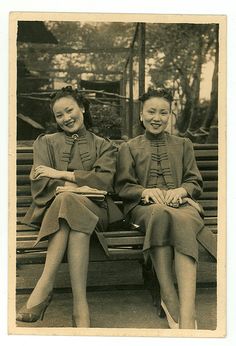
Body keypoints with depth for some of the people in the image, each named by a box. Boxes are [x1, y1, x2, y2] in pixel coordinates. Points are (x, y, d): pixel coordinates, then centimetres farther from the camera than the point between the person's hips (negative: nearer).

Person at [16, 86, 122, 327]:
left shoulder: (103, 146, 20)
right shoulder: (46, 142, 23)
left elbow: (104, 180, 1)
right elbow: (38, 182, 5)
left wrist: (61, 174, -5)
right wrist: (77, 186, -13)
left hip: (91, 207, 0)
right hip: (51, 206, 1)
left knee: (68, 202, -37)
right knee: (67, 200, -37)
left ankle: (44, 288, -41)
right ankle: (80, 303, -43)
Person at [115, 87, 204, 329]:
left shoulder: (183, 145, 25)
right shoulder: (129, 148, 20)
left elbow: (195, 182, 17)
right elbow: (123, 186, 11)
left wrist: (181, 190, -7)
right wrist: (145, 191, -10)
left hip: (181, 203, 1)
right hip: (145, 206, 0)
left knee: (183, 221, -40)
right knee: (160, 214, -41)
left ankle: (187, 317, -51)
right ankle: (169, 299, -39)